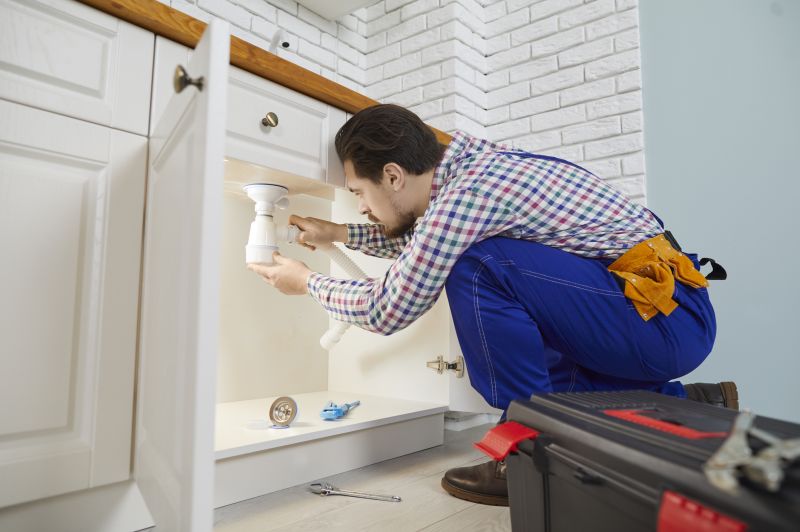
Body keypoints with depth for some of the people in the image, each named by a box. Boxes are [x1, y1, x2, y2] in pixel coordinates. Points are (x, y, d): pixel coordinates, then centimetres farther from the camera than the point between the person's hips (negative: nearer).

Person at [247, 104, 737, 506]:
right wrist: (339, 234, 24)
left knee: (478, 267, -23)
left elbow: (388, 311, -10)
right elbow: (420, 242, 25)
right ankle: (691, 405, 16)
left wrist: (307, 281, 6)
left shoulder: (465, 195, -22)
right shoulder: (472, 160, 6)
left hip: (667, 315, -10)